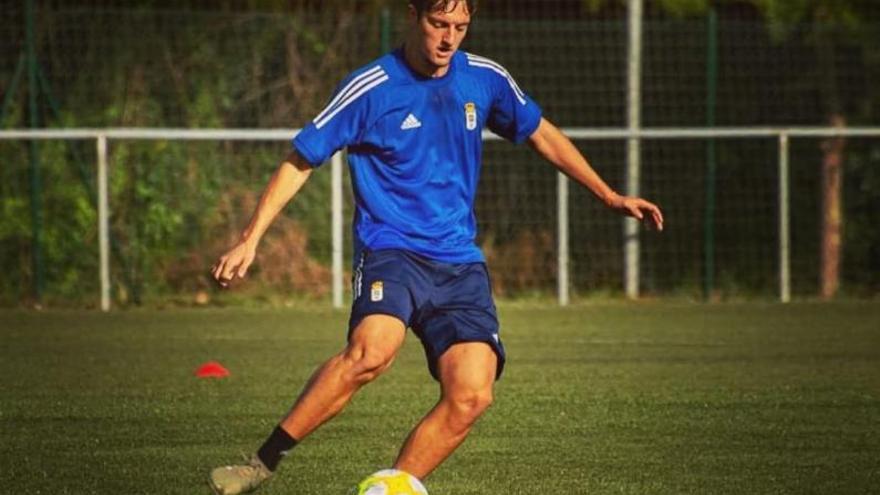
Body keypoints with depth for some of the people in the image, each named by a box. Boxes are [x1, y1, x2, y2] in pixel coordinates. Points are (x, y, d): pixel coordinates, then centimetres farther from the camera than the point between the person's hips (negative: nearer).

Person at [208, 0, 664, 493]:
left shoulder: (485, 79, 6)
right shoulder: (370, 88, -6)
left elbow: (543, 135, 23)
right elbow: (301, 161, 1)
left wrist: (612, 197, 24)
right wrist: (251, 239, -5)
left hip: (460, 262, 5)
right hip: (391, 249, -5)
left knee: (472, 395, -16)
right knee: (372, 350, -35)